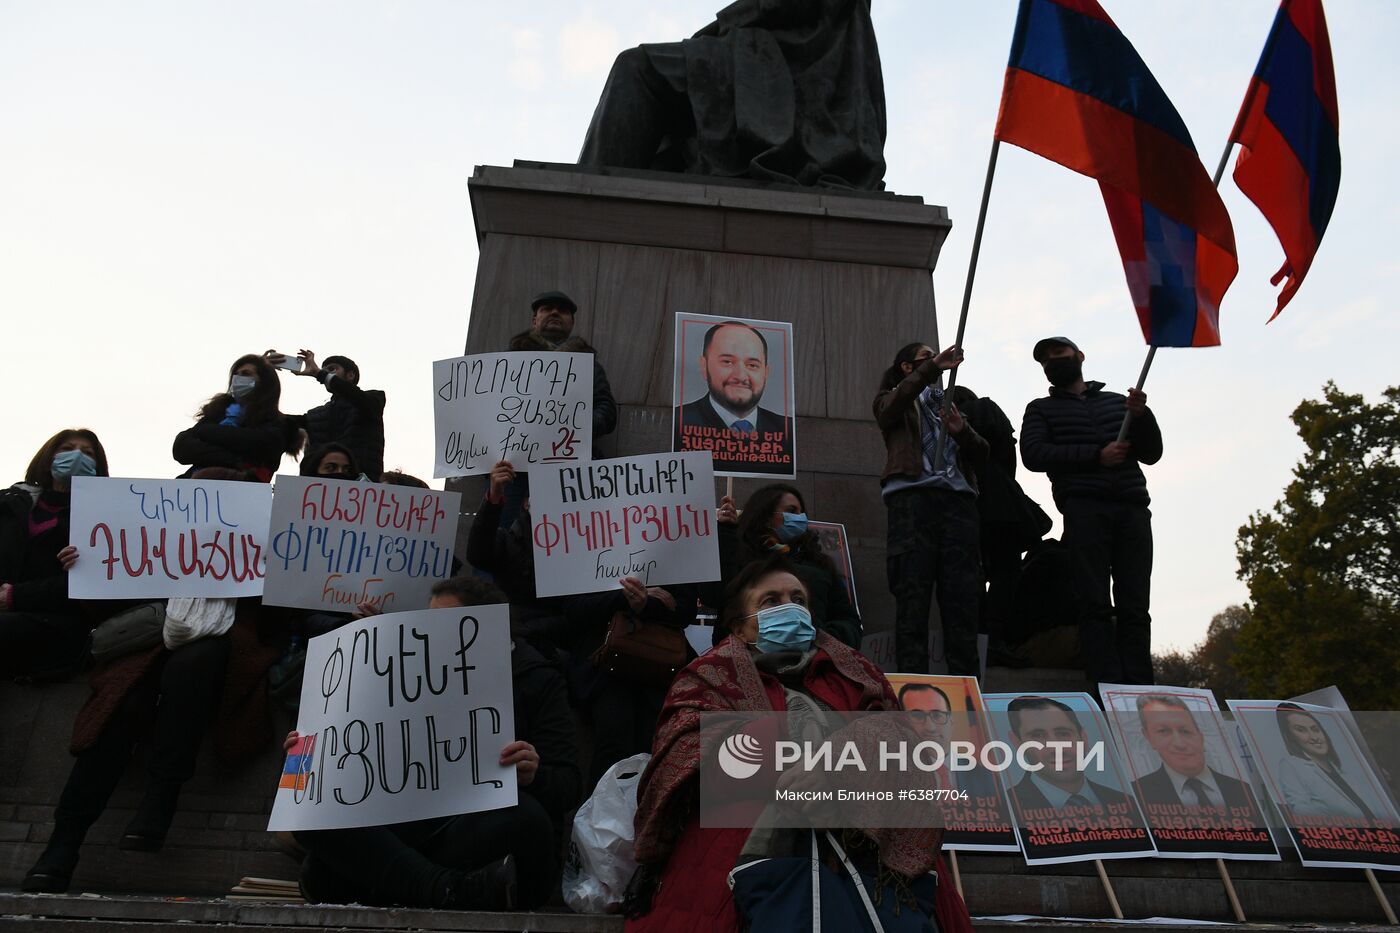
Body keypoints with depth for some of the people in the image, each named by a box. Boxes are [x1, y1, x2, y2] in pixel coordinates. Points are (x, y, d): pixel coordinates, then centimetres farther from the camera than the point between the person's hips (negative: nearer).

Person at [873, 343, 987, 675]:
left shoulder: (947, 404, 31)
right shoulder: (892, 401, 20)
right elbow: (892, 404, -7)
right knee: (913, 596, -12)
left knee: (962, 596, -5)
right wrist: (932, 368, -19)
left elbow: (981, 454, 20)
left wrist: (962, 431, -1)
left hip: (956, 498, 4)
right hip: (912, 495, -4)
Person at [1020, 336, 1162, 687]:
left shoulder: (1118, 401, 26)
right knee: (1095, 604, -11)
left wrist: (1142, 415, 0)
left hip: (1132, 507, 3)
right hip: (1084, 508, -2)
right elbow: (1034, 455, 0)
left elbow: (1152, 454, 19)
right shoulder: (1041, 408, 18)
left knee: (1135, 605, -3)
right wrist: (1096, 456, -8)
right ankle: (1109, 687, -14)